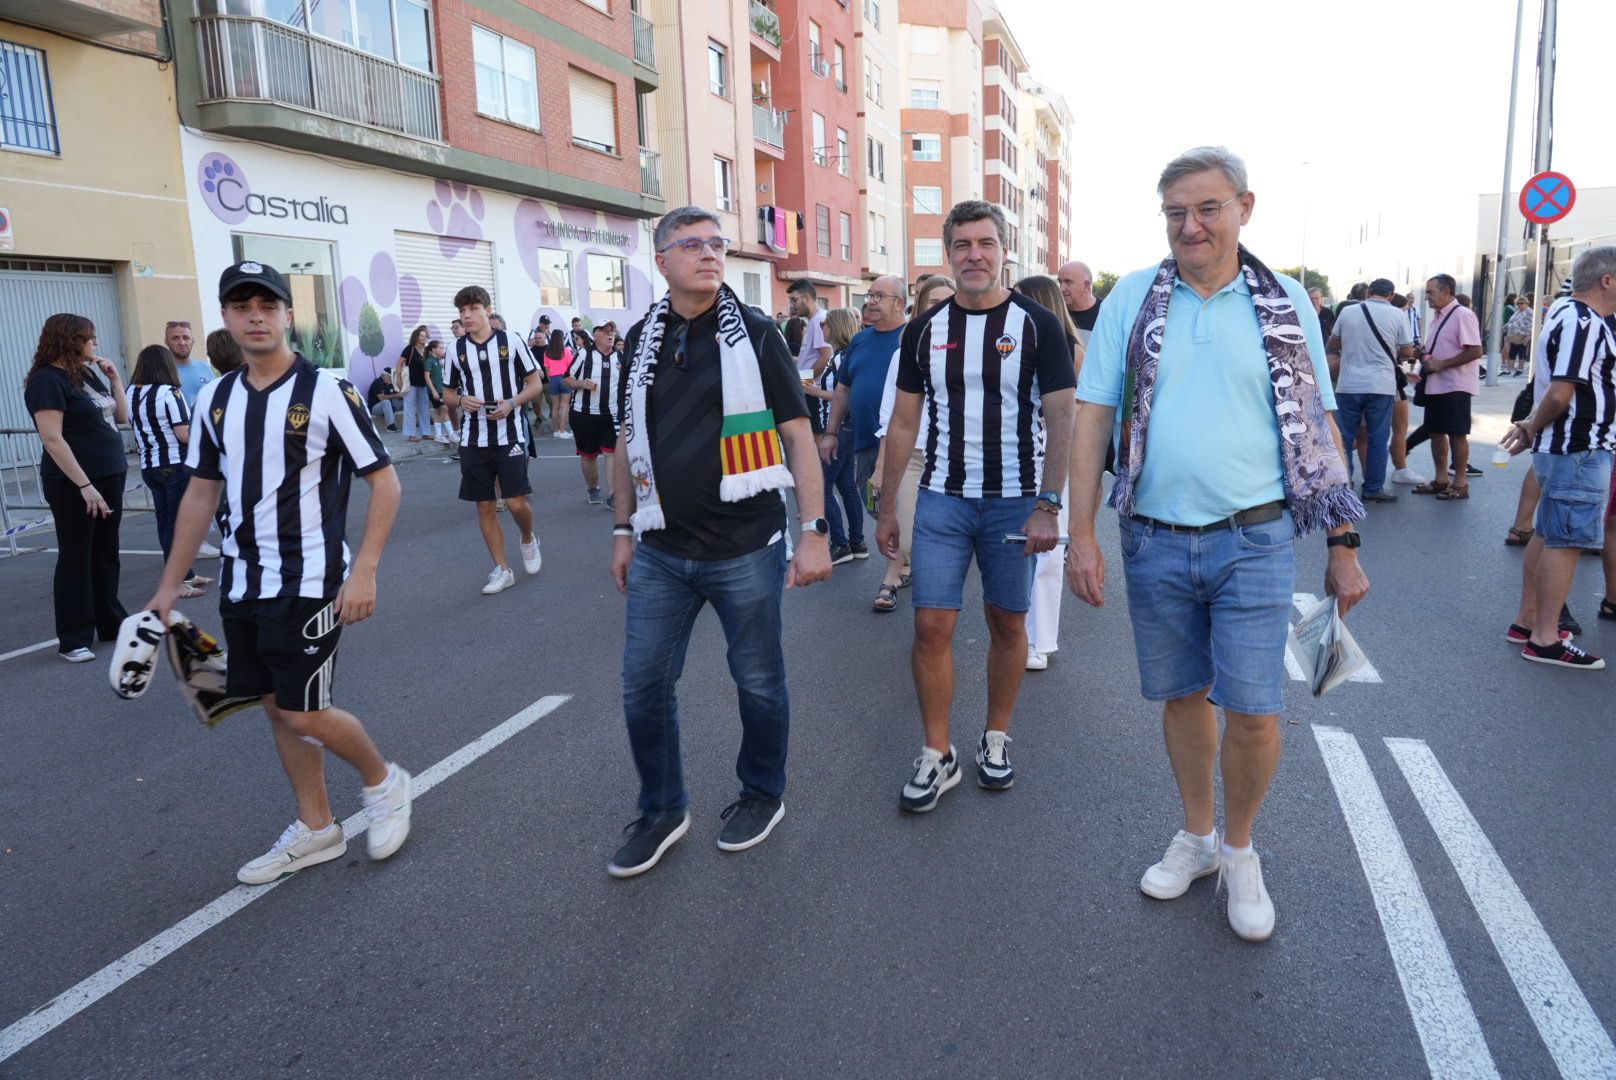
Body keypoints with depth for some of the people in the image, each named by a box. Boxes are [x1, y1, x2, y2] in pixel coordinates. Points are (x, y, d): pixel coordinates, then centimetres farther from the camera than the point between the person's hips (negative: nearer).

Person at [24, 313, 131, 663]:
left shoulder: (87, 374, 12)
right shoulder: (47, 380, -12)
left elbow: (121, 417, 19)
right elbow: (52, 439, -20)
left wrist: (115, 378, 7)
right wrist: (85, 485, -24)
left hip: (109, 476, 8)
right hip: (74, 484, -8)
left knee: (106, 554, 13)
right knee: (76, 557, -1)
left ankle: (111, 622, 23)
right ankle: (73, 639, 6)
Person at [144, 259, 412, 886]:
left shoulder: (327, 391, -11)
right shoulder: (215, 400, 7)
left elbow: (384, 482, -10)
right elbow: (201, 493, 14)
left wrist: (363, 571, -18)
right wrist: (169, 587, 14)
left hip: (309, 585, -6)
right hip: (242, 586, 6)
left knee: (304, 714, -4)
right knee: (277, 708, 12)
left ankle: (383, 782, 23)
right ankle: (315, 830, 27)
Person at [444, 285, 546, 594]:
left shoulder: (511, 341, -2)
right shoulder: (457, 349, 6)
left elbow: (536, 384, 1)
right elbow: (448, 393, 15)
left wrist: (512, 403, -16)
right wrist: (461, 400, -8)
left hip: (509, 435, -3)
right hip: (473, 440, 3)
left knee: (516, 502, -7)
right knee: (484, 506, 4)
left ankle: (528, 539, 27)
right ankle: (502, 569, 15)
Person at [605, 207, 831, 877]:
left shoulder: (755, 334, -3)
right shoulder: (642, 340, 8)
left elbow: (798, 436, -5)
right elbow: (629, 441, 15)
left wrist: (814, 531, -10)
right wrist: (623, 530, 14)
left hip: (746, 548, -3)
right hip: (660, 553, 4)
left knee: (758, 680, 9)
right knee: (644, 684, 7)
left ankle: (763, 794, 33)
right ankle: (662, 810, 27)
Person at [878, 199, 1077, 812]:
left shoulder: (1037, 325, -3)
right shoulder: (925, 330, 5)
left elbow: (1060, 419, -7)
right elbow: (904, 423, 8)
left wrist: (1048, 505, -17)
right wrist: (887, 507, 6)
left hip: (1014, 503, -1)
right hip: (941, 501, 2)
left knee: (1007, 623, 9)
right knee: (932, 626, -3)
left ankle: (996, 739, 28)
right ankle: (937, 756, 11)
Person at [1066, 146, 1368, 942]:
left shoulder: (1284, 306, 1)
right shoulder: (1132, 299, 1)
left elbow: (1319, 429, 5)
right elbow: (1092, 419, -1)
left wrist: (1343, 545, 2)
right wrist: (1081, 534, -7)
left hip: (1253, 541, -1)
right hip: (1155, 541, 1)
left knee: (1253, 711, -1)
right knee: (1182, 697, 14)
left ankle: (1239, 849, 25)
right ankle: (1196, 835, 36)